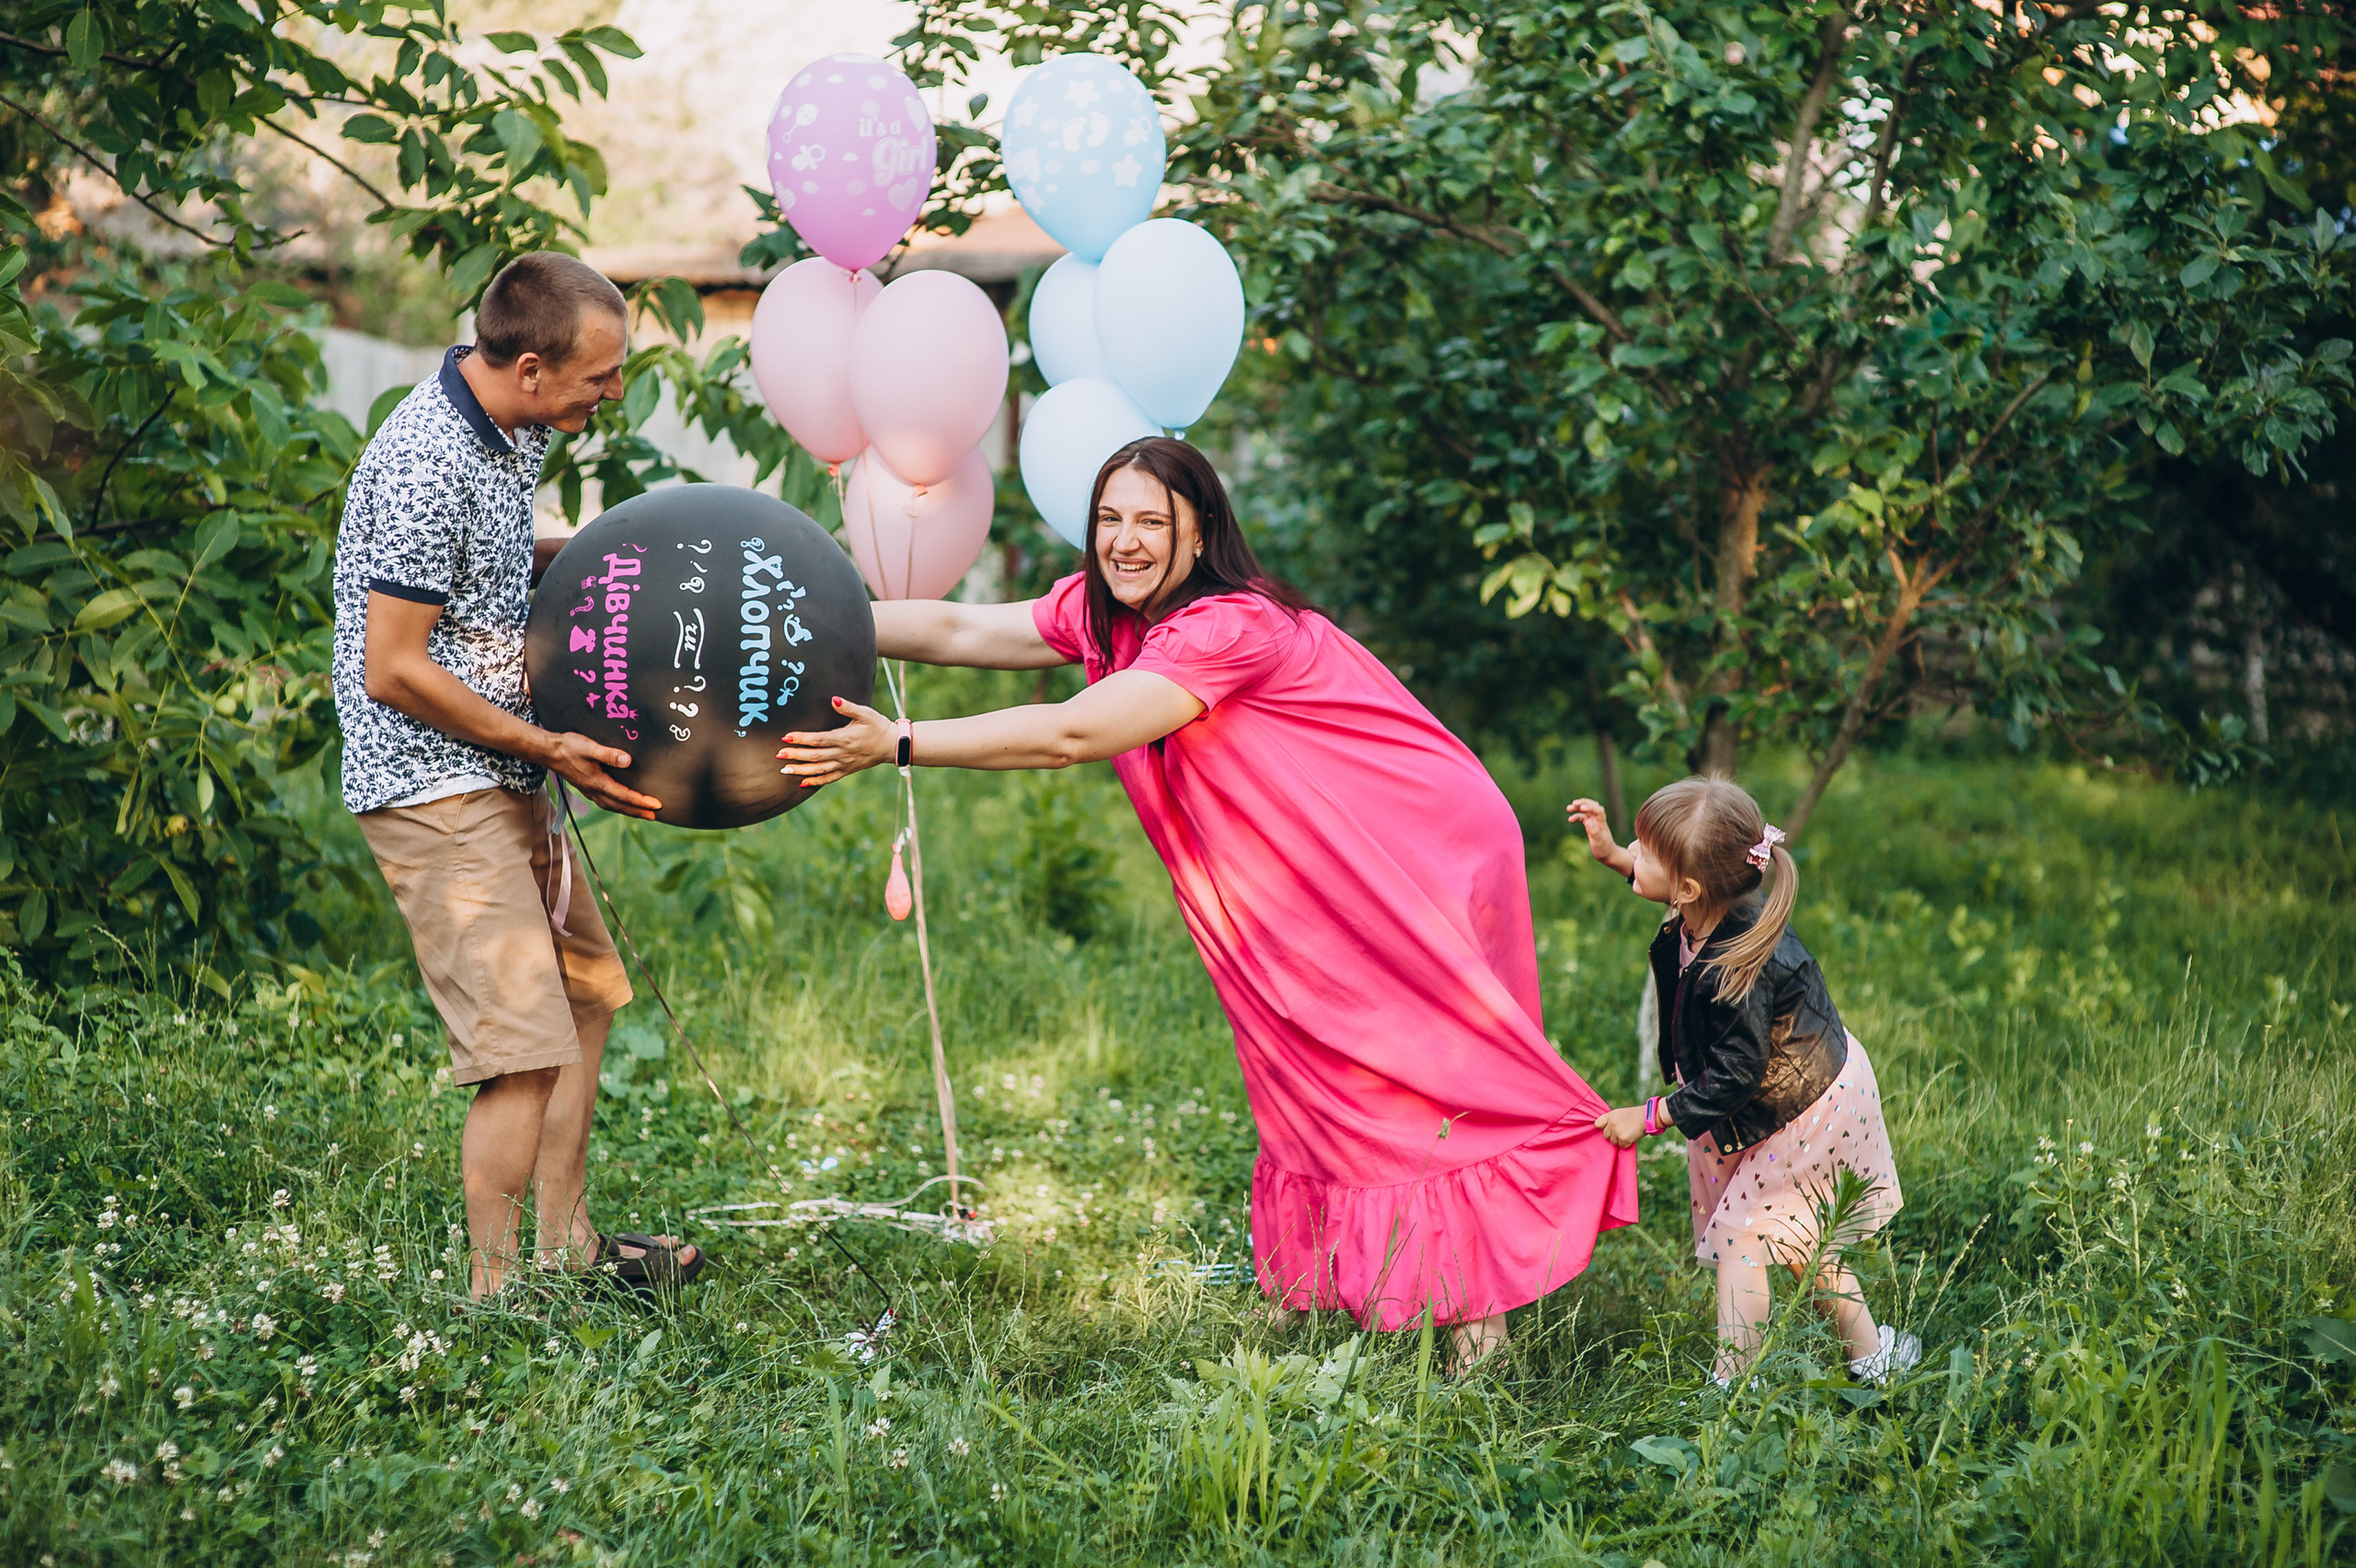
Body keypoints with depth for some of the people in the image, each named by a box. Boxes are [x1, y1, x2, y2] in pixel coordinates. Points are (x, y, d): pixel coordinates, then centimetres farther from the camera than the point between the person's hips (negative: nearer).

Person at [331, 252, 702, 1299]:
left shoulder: (504, 430, 6)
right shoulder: (429, 465, -23)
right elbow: (393, 672, -22)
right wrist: (548, 749, -17)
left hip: (498, 780, 10)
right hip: (434, 790, -10)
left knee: (587, 992, 19)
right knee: (527, 1050, -13)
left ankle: (567, 1250, 30)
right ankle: (496, 1301, -2)